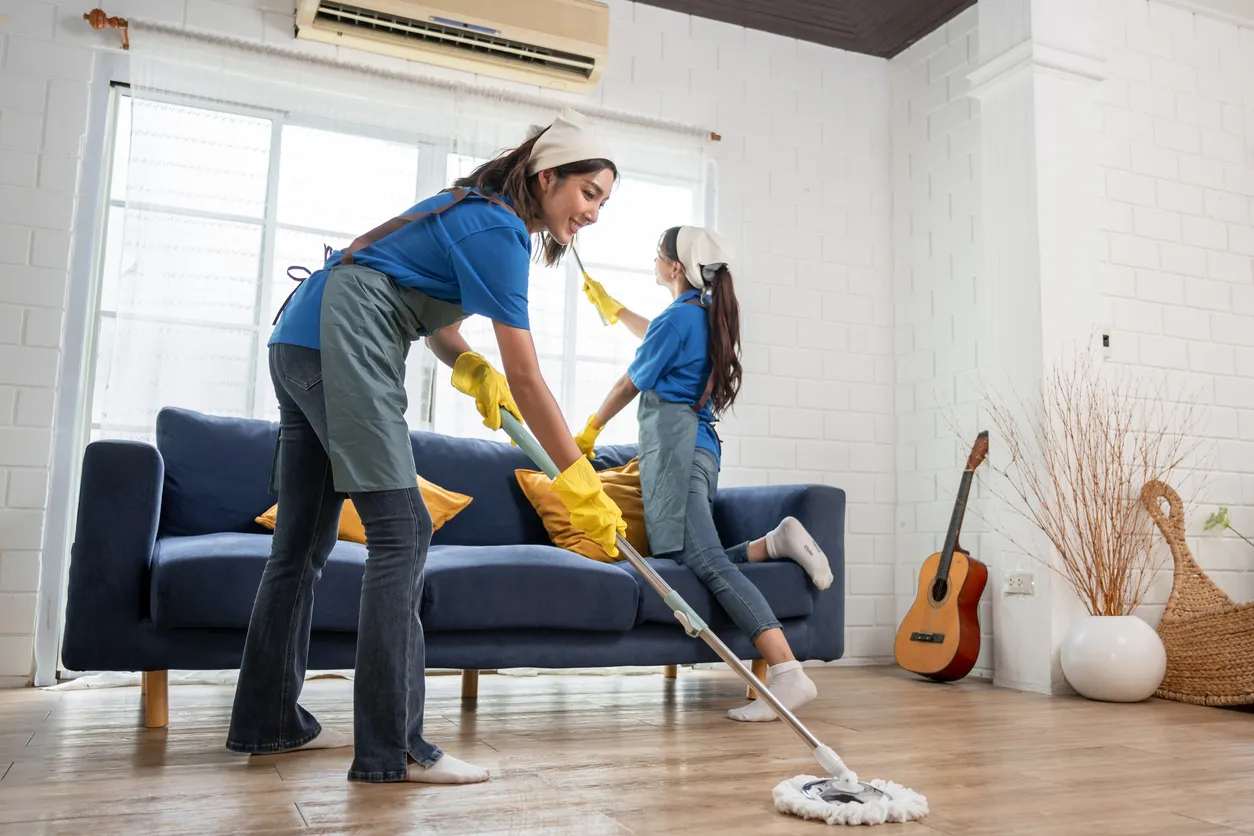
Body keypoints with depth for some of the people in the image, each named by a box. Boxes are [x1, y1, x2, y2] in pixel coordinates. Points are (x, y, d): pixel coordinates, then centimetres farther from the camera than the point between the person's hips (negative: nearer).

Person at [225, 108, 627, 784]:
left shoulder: (479, 211, 18)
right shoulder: (499, 230, -12)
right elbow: (525, 381, -15)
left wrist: (470, 367, 2)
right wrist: (582, 486, -12)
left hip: (298, 342, 10)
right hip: (340, 344, -10)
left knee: (303, 543, 11)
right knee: (401, 533, -12)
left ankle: (267, 721, 21)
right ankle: (390, 749, -11)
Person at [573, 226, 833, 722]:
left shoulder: (676, 317, -5)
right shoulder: (707, 316, 22)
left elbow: (629, 385, 4)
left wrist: (589, 431, 19)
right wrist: (610, 306, 53)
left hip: (674, 443, -10)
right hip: (700, 445, 10)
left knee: (704, 560, -22)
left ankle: (788, 674, -31)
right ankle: (775, 542, -9)